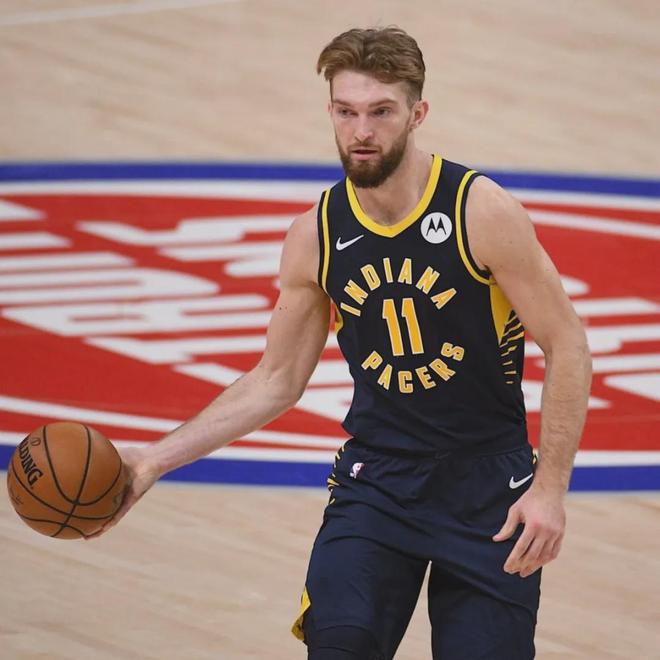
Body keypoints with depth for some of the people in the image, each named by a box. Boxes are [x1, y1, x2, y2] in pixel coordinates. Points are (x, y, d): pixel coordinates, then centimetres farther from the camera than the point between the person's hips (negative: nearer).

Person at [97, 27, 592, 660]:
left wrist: (550, 488, -15)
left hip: (487, 485, -2)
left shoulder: (481, 210, -13)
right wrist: (156, 460, 2)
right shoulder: (315, 237, -1)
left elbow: (566, 345, -9)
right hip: (376, 481, 2)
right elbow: (276, 380, 10)